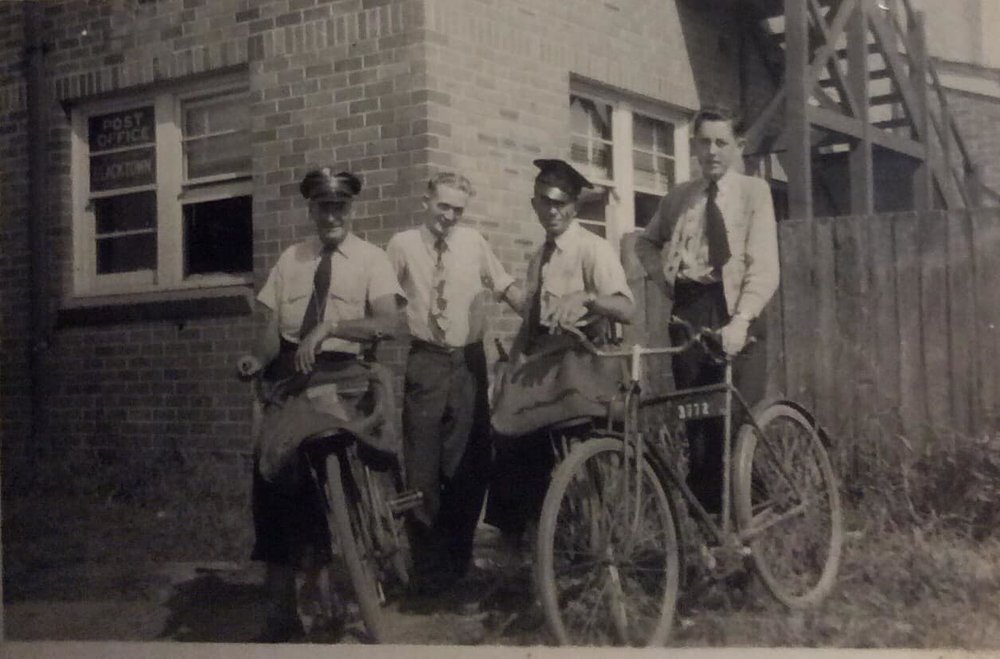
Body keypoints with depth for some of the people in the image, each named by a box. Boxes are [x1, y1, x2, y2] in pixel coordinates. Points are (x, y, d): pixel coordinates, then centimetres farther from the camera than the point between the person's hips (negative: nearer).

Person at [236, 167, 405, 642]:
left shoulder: (370, 259, 3)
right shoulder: (291, 260, 16)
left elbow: (388, 321, -13)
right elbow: (272, 325, 10)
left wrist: (327, 327, -23)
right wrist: (260, 358, -11)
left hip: (341, 376, -4)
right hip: (291, 377, 4)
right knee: (272, 466, -9)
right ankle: (280, 607, 0)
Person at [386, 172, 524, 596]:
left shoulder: (473, 242, 6)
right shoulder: (402, 245, -1)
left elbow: (507, 288, 6)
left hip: (469, 362, 3)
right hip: (425, 363, -2)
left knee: (470, 463, 7)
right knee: (424, 466, 0)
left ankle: (458, 560, 23)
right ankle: (429, 568, 12)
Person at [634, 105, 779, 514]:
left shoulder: (753, 192, 2)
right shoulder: (678, 198, 15)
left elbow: (763, 267, -8)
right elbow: (646, 244, 33)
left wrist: (740, 322, -21)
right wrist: (663, 278, 12)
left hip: (735, 318, -3)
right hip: (689, 313, 3)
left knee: (736, 423, -9)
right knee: (696, 423, 1)